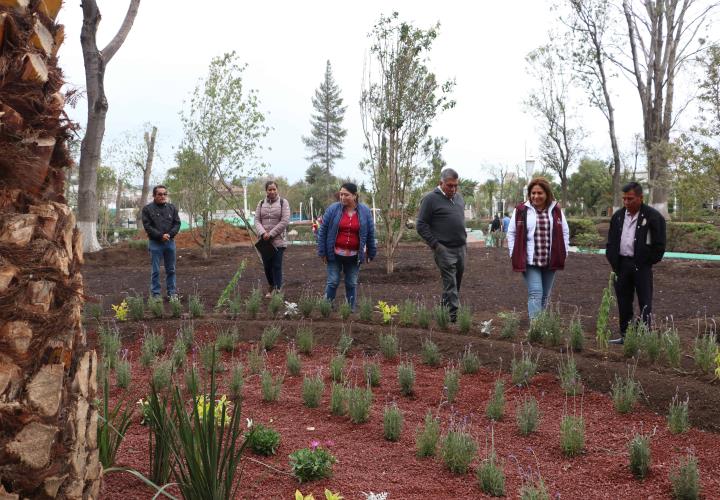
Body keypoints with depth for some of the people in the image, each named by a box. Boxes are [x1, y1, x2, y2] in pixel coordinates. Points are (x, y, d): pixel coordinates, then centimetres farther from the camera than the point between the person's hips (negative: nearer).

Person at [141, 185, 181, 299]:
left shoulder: (172, 208, 8)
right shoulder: (147, 209, -3)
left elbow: (177, 223, 5)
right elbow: (147, 226, -9)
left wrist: (169, 234, -11)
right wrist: (160, 236, -17)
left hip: (170, 242, 3)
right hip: (155, 243, -3)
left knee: (171, 269, 9)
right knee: (155, 271, 1)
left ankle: (172, 292, 18)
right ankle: (155, 294, 8)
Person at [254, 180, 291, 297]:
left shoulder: (283, 202, -1)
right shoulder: (261, 203, 11)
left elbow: (285, 221, -9)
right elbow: (257, 220, 4)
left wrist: (271, 234, -13)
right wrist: (263, 233, -14)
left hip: (278, 241, -3)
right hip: (264, 241, 4)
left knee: (277, 266, -5)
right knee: (267, 266, 10)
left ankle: (277, 290, 1)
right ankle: (271, 286, 30)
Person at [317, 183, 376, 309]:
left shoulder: (365, 211, -1)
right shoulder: (333, 209, -5)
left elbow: (371, 233, 5)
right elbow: (322, 231, -2)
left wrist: (371, 253, 6)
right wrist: (322, 251, -5)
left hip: (354, 256, 1)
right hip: (335, 254, -1)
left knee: (352, 284, 10)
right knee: (332, 282, 1)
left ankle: (351, 310, 19)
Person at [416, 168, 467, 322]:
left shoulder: (459, 197, 14)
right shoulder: (430, 199, -8)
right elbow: (421, 226, -9)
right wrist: (435, 244, -14)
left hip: (461, 248, 7)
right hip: (444, 250, -7)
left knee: (457, 282, 13)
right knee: (450, 283, -7)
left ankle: (445, 308, 27)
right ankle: (454, 315, -5)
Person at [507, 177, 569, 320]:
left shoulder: (556, 210, 4)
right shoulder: (521, 210, -4)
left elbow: (565, 232, 11)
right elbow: (511, 233, 2)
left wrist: (563, 253, 5)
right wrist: (514, 255, -2)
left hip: (550, 261, 4)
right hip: (529, 261, -3)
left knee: (545, 296, 14)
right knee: (535, 293, -13)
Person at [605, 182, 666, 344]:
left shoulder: (653, 216, -7)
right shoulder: (618, 216, 9)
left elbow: (659, 245, -7)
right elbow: (611, 242, 15)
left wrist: (648, 262, -8)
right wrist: (613, 262, 5)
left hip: (642, 266, -5)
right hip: (622, 264, 5)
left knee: (645, 304, -2)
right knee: (623, 303, 10)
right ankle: (624, 335, 19)